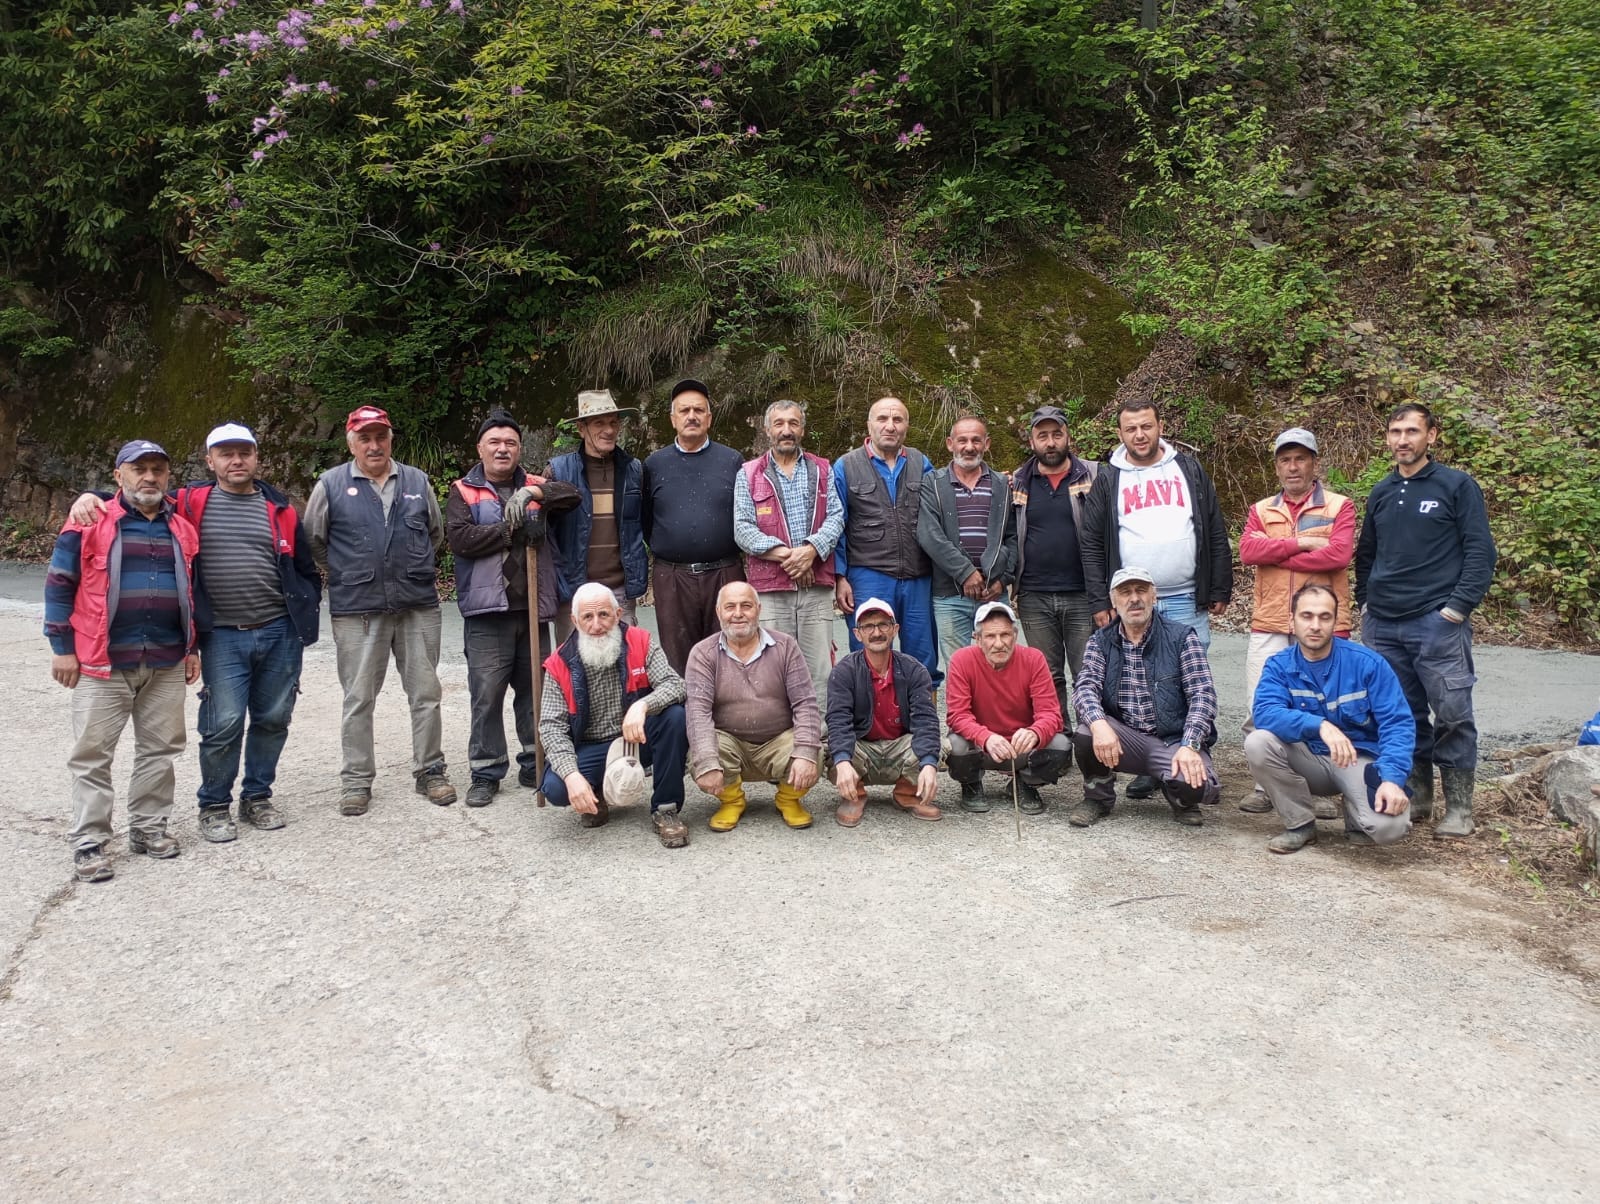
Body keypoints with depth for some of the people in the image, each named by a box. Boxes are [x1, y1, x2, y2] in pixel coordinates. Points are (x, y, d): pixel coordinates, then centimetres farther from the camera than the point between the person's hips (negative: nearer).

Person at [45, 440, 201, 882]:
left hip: (167, 663, 4)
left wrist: (192, 648, 15)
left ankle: (149, 827, 23)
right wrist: (62, 648, -4)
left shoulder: (183, 529, 11)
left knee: (160, 749, 10)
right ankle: (89, 843, 8)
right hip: (102, 663, -4)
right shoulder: (90, 523, -3)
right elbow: (59, 585, -2)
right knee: (92, 754, 1)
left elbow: (194, 591, 19)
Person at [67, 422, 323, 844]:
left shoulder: (280, 509, 9)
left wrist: (306, 617, 7)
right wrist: (90, 497, -12)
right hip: (222, 635, -2)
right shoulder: (191, 502, 4)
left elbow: (306, 569, 14)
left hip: (280, 633, 2)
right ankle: (214, 805, 14)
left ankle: (257, 796, 27)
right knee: (224, 723, -6)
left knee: (273, 718, 9)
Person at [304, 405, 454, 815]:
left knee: (426, 693, 7)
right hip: (356, 611, -2)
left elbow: (436, 533, 22)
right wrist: (344, 576, 10)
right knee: (358, 698, 5)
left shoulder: (417, 482, 9)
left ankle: (430, 771, 19)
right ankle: (356, 781, 15)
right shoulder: (331, 485, 1)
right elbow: (313, 541, 9)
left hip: (418, 605, 2)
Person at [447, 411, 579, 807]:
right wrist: (512, 530, -11)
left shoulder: (535, 486, 15)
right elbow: (459, 537, -9)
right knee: (487, 694, -3)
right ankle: (485, 773, 7)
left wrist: (534, 492, -16)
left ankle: (535, 766, 21)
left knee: (536, 690, 10)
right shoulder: (464, 492, 6)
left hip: (533, 608, 3)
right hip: (488, 611, -3)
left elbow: (572, 494, -1)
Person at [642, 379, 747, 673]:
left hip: (724, 574, 0)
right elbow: (644, 519, 9)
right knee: (677, 663, 7)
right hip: (672, 579, 1)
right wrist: (664, 549, 5)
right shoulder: (654, 465, 7)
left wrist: (732, 550, 1)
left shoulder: (733, 461, 6)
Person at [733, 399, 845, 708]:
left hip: (817, 585, 1)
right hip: (769, 587, -1)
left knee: (820, 669, 0)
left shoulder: (822, 470, 16)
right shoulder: (749, 475, 9)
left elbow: (836, 517, 5)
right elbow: (743, 529, 0)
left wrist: (811, 550, -13)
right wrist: (784, 555, -11)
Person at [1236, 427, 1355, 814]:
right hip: (1269, 625, 3)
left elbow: (1338, 554, -13)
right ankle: (1265, 787, 14)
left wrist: (1277, 555, -8)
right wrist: (1301, 543, -12)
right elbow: (1247, 549, -5)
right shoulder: (1262, 511, 14)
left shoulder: (1339, 506, 4)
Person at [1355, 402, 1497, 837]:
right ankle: (1416, 797, 19)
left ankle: (1459, 809, 5)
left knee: (1452, 715, -4)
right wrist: (1365, 602, 13)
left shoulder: (1457, 486, 0)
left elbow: (1480, 551, -4)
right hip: (1383, 626, 5)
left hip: (1438, 622, -4)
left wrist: (1458, 607, -12)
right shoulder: (1381, 493, 14)